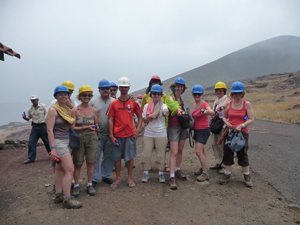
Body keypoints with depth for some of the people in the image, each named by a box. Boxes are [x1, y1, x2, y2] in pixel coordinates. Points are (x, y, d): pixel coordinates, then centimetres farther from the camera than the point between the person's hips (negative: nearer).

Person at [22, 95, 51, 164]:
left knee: (47, 141, 6)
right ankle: (31, 158, 6)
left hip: (42, 125, -4)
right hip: (35, 126, 4)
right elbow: (28, 118, 12)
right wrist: (25, 117, -11)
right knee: (31, 142, -2)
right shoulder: (30, 109, 8)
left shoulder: (42, 106, -4)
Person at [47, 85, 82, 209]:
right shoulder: (53, 110, -12)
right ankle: (67, 200, -1)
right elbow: (49, 130, -16)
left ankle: (58, 195, 26)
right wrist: (53, 148, -20)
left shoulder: (67, 109, 10)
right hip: (58, 141, -8)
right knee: (70, 169, -10)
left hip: (66, 141, 8)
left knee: (60, 168, 15)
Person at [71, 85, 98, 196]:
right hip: (79, 139, -2)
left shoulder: (94, 110, 5)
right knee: (78, 163, 5)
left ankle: (89, 185, 20)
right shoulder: (75, 110, -4)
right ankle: (76, 185, 21)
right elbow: (73, 127, -9)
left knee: (90, 162, 6)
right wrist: (86, 127, -22)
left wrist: (96, 127, -9)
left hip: (92, 138, 2)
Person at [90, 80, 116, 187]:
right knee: (95, 157, 1)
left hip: (110, 135, 2)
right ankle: (94, 178, 14)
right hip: (97, 135, -2)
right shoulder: (93, 102, 2)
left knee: (109, 157, 12)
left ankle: (106, 176, 28)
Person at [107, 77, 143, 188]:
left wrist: (138, 130, -3)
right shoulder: (114, 104, 2)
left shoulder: (133, 103, 3)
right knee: (117, 157, 8)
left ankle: (129, 178, 21)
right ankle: (118, 178, 23)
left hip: (130, 134, 0)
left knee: (130, 157, 6)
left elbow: (140, 116, 9)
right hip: (117, 135, 0)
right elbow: (111, 120, 1)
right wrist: (111, 135, -5)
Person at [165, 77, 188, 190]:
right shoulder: (170, 97, -9)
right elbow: (172, 104, -32)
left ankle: (177, 170, 30)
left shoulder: (181, 99, 15)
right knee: (174, 152, -10)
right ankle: (172, 178, -6)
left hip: (182, 126, 7)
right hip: (173, 127, -7)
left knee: (180, 150, 14)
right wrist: (177, 109, -53)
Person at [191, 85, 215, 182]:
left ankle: (205, 173, -1)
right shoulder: (194, 105, 7)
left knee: (198, 151, -12)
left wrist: (207, 111, -58)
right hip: (196, 130, 8)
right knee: (201, 150, 18)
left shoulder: (205, 104, -17)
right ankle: (203, 168, 32)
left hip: (203, 130, -8)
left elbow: (212, 113, -38)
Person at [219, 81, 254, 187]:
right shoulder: (228, 104, 3)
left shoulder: (246, 104, -4)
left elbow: (251, 119, -8)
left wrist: (241, 125, -22)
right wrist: (226, 122, -9)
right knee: (227, 153, 6)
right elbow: (224, 117, 13)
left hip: (242, 132, -3)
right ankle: (227, 175, 22)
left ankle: (247, 176, 22)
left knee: (243, 155, 3)